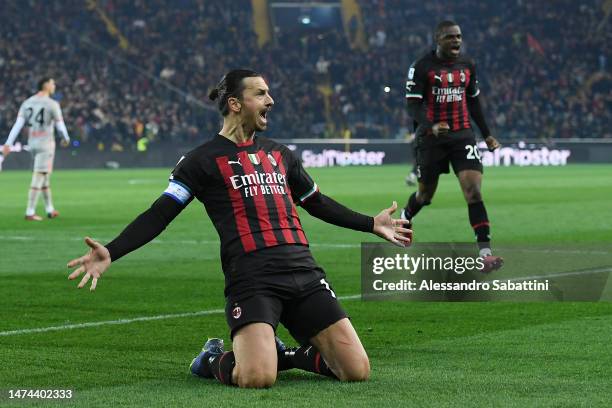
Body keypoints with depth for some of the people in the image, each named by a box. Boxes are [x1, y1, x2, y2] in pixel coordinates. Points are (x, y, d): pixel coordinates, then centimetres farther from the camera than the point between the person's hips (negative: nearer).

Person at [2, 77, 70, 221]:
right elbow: (60, 126, -6)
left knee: (45, 177, 19)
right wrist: (66, 139, 15)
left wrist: (8, 144, -5)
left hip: (32, 144, 6)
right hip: (46, 144, -6)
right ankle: (30, 213, -8)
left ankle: (50, 210, 26)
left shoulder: (27, 103, 7)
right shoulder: (52, 104, -9)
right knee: (38, 177, -5)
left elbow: (18, 124, -1)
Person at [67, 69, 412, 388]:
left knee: (357, 371, -5)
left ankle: (286, 355, 23)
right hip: (252, 280, -5)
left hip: (304, 272, 6)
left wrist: (372, 224, 40)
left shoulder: (279, 154, 21)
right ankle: (214, 360, 11)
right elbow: (160, 215, -2)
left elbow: (317, 203, 35)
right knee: (257, 378, -26)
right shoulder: (204, 159, 4)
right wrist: (110, 253, -16)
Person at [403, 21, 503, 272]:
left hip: (462, 136, 3)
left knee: (474, 191, -14)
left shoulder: (467, 66, 8)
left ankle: (484, 253, -20)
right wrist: (431, 126, -29)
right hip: (431, 138, -3)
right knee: (425, 195, 11)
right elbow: (413, 105, -12)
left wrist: (486, 134, 19)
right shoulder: (421, 67, -7)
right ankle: (404, 219, 47)